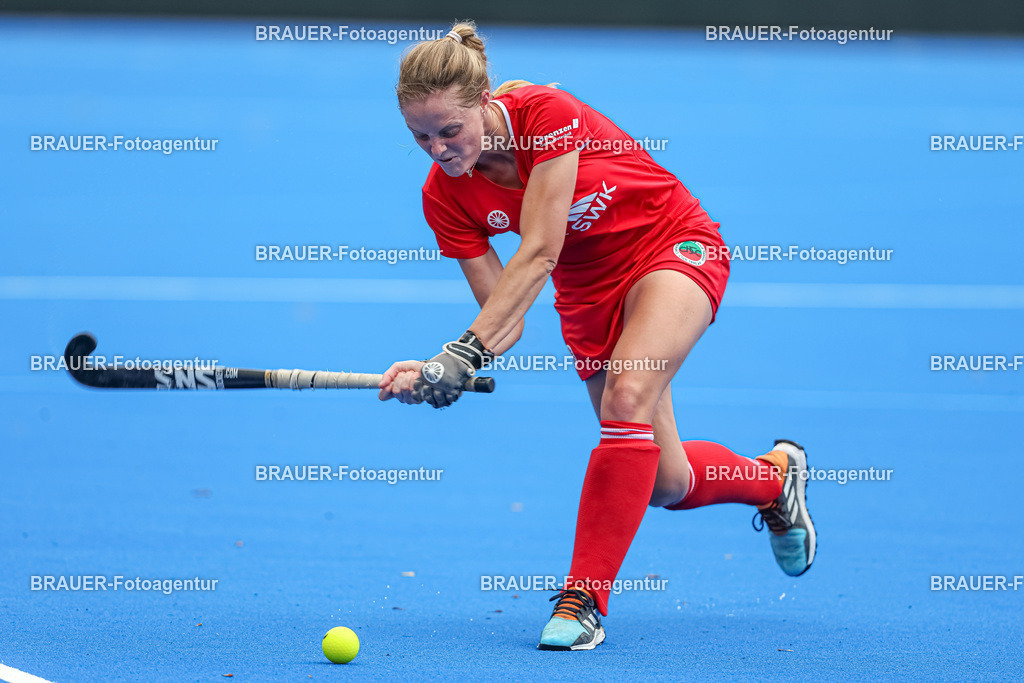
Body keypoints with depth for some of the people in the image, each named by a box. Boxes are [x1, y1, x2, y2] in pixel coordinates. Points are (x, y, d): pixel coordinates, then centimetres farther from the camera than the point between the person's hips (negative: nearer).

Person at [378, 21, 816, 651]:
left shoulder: (547, 113, -29)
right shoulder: (445, 196, -14)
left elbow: (539, 254, -35)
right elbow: (505, 318, -13)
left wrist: (466, 352, -41)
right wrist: (432, 371, -32)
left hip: (674, 246, -5)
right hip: (589, 288, 5)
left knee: (628, 393, -31)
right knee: (667, 483, 5)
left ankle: (584, 599, -25)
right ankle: (774, 475, 39)